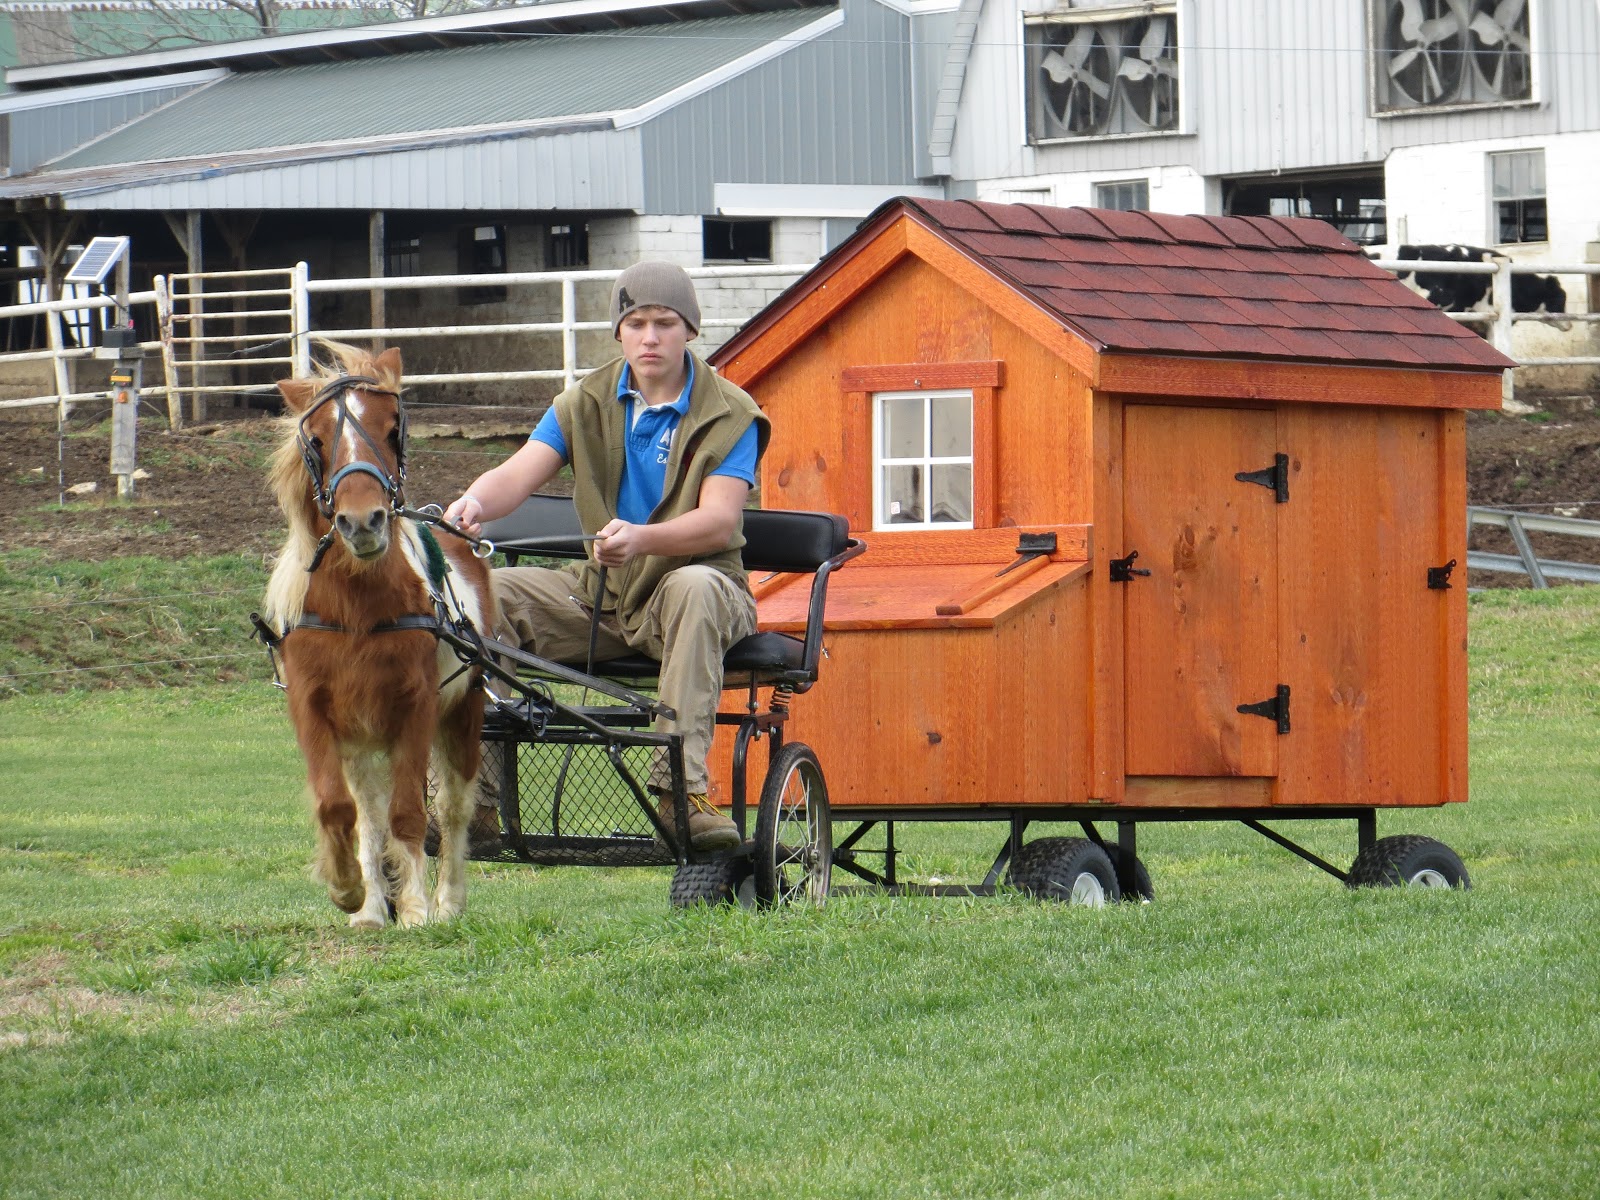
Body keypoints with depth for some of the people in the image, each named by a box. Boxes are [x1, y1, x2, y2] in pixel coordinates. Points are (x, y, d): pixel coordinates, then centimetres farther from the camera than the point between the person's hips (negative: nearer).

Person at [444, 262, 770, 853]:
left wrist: (641, 538, -39)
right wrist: (475, 503, -33)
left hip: (697, 584, -4)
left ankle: (682, 789, -44)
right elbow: (521, 472, -7)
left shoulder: (728, 415, -5)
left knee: (694, 587, -40)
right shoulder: (586, 403, 6)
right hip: (602, 594, 4)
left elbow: (720, 520, -19)